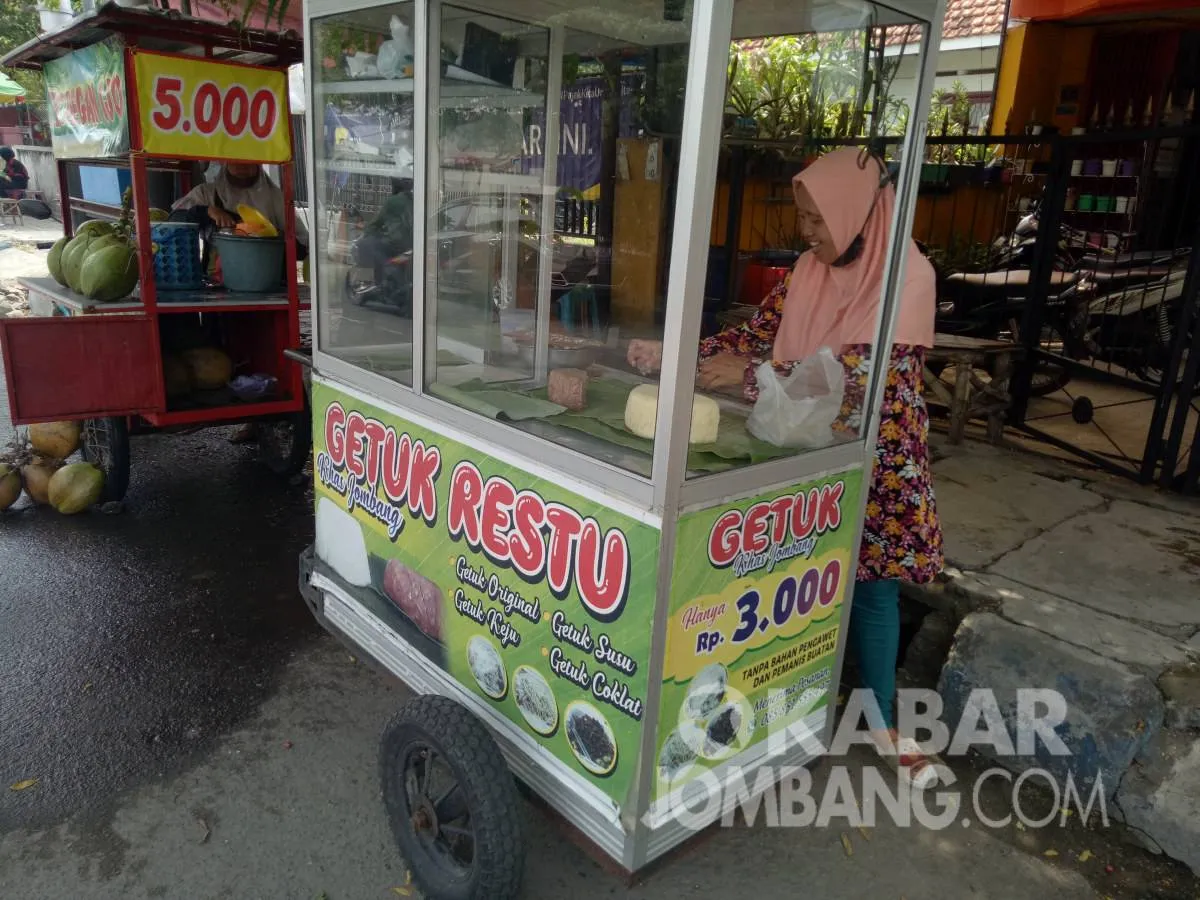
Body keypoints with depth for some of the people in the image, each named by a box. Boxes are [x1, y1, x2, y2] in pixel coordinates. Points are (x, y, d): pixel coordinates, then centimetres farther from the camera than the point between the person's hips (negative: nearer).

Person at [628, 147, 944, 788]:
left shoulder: (908, 277, -15)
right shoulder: (810, 268, 3)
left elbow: (862, 367, -25)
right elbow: (759, 331, 3)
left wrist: (751, 375, -27)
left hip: (873, 458, -4)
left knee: (871, 582, 7)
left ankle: (882, 717, 26)